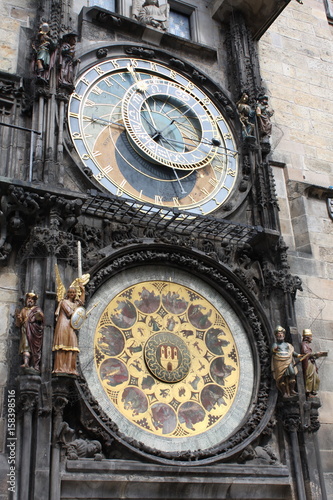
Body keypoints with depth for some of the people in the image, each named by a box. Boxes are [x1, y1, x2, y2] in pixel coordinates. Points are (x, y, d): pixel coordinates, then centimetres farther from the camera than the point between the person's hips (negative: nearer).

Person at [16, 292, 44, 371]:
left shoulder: (37, 309, 15)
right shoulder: (23, 310, 22)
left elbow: (41, 317, -4)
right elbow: (18, 324, 15)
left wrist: (39, 316, -28)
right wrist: (18, 317, -6)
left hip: (35, 330, -2)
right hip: (26, 330, 2)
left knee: (35, 347, -10)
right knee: (26, 346, -14)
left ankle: (35, 365, -13)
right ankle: (26, 363, -28)